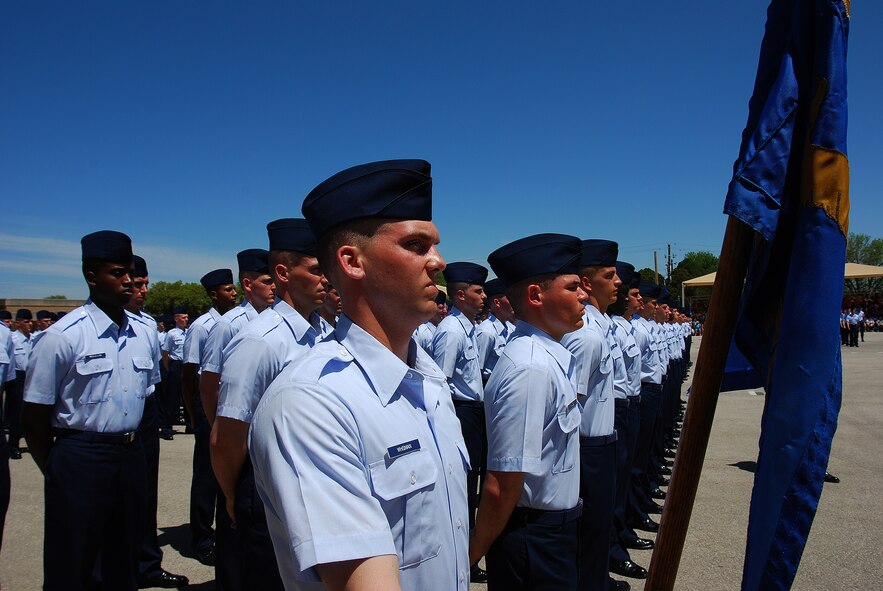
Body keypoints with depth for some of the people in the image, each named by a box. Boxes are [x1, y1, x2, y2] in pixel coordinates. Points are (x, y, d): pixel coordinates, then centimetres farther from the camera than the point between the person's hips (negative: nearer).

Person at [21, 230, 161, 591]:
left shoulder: (144, 335, 5)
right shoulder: (61, 337, -12)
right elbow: (33, 417, -8)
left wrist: (130, 445, 13)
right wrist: (56, 472, -1)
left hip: (131, 457, 5)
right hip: (79, 460, -5)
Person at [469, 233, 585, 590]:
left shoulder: (549, 357, 3)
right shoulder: (531, 369, -27)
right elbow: (502, 485, -26)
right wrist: (473, 556, -14)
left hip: (555, 530, 9)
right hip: (535, 540, -9)